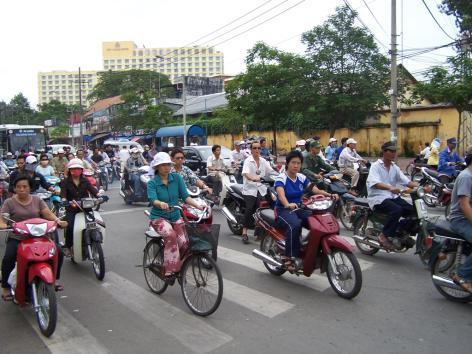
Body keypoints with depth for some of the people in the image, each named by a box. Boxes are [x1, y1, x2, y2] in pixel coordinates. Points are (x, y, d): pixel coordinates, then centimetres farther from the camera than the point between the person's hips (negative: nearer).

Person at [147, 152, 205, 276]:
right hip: (159, 217, -3)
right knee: (171, 235, -34)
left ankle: (182, 268, 12)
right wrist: (161, 203, -49)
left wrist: (198, 206, -24)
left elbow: (185, 196, -7)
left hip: (175, 216, 3)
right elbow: (153, 199, -26)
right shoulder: (152, 183, -8)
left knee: (184, 243, -17)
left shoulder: (176, 177, -1)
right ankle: (170, 270, -24)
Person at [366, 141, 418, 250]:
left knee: (413, 210, -14)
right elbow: (375, 183, -24)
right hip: (378, 198, -7)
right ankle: (384, 236, -17)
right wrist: (390, 187, -42)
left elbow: (407, 181, 6)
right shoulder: (375, 166, -6)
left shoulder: (395, 168, 16)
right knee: (397, 210, -32)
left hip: (392, 196, 7)